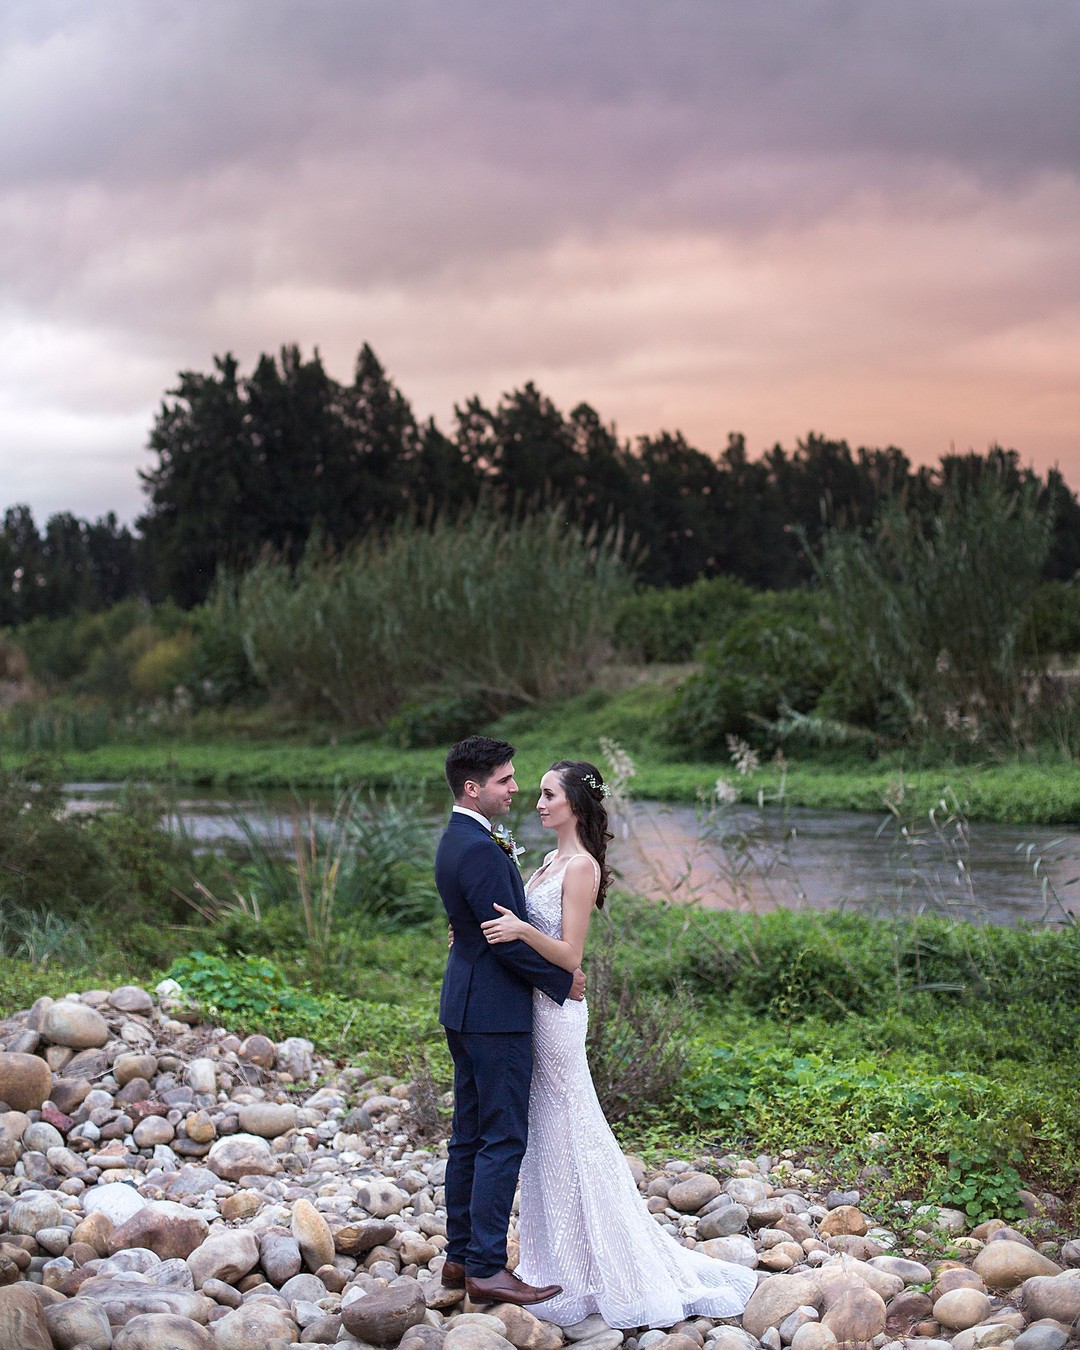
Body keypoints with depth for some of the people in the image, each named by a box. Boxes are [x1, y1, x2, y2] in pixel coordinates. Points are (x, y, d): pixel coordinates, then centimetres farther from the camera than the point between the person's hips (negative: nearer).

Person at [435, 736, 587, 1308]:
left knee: (470, 1134, 15)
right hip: (495, 1012, -10)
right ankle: (486, 1268, -2)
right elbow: (509, 938, -21)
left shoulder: (457, 840, 12)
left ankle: (460, 1255, 21)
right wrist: (562, 980, -9)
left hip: (466, 1006, 10)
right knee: (503, 1139, -5)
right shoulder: (479, 850, -21)